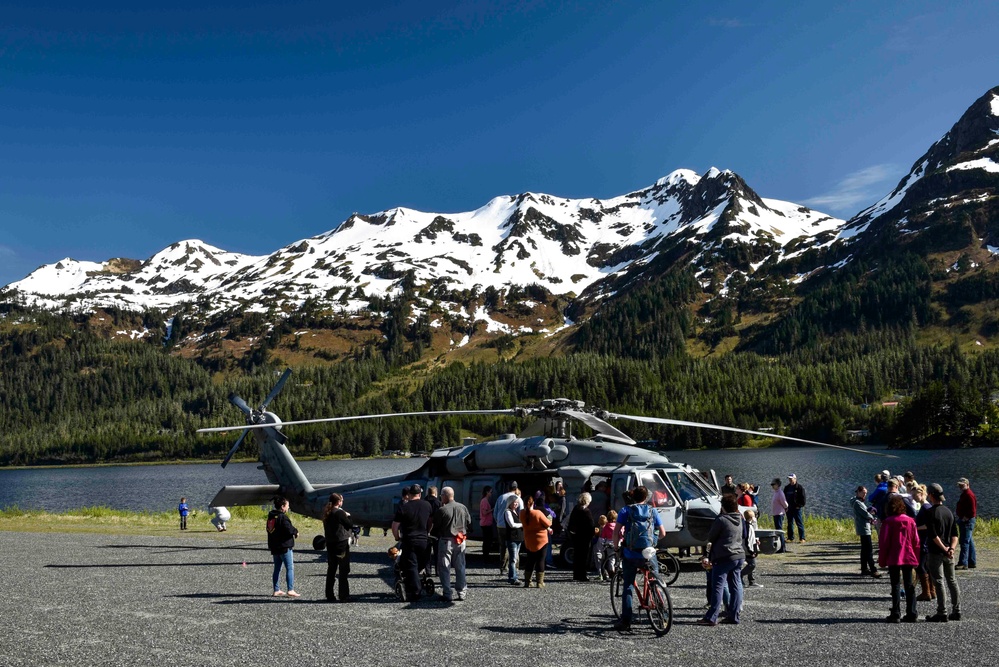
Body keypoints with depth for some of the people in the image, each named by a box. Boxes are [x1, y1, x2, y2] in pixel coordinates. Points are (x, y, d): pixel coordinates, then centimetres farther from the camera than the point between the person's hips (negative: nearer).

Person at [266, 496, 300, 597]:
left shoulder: (270, 517, 12)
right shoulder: (282, 517, -16)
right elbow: (289, 529, -26)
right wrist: (296, 531, -4)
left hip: (274, 547, 8)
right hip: (285, 547, -8)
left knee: (277, 568, 13)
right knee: (290, 568, -5)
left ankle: (276, 590, 15)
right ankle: (290, 590, -9)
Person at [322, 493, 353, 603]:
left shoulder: (326, 513, 9)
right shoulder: (339, 512, -14)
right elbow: (350, 525, -12)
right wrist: (348, 516, 5)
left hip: (330, 544, 7)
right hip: (341, 544, -7)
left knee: (331, 570, 12)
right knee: (343, 571, -1)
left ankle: (329, 596, 15)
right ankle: (344, 596, -1)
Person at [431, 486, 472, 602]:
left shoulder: (442, 510, -13)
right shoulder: (463, 508, 2)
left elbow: (434, 526, -7)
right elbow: (469, 523, 9)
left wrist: (434, 533, 12)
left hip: (446, 541, -5)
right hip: (461, 541, 5)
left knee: (444, 568, 3)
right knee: (460, 567, 13)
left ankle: (447, 594, 2)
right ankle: (461, 592, 16)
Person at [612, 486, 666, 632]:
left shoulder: (625, 510, 3)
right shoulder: (652, 511, 8)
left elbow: (616, 531, -5)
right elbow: (663, 533, 9)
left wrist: (616, 546, 9)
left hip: (630, 554, -1)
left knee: (628, 586, 5)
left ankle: (625, 621, 2)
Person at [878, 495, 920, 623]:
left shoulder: (888, 522, -9)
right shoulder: (910, 521, 3)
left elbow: (883, 542, -9)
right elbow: (916, 541, 7)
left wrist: (882, 560, -1)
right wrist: (916, 558, 16)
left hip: (894, 559, -4)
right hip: (909, 558, 4)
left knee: (895, 586, 1)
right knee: (909, 585, 9)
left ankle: (895, 614, -1)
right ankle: (911, 614, 9)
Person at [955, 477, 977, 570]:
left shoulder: (969, 495, -15)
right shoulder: (964, 495, 17)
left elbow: (972, 510, -21)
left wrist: (965, 518, -17)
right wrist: (957, 511, 12)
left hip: (967, 521, -11)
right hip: (964, 521, 11)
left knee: (965, 542, -11)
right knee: (969, 542, 14)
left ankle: (963, 563, -11)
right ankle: (972, 562, 21)